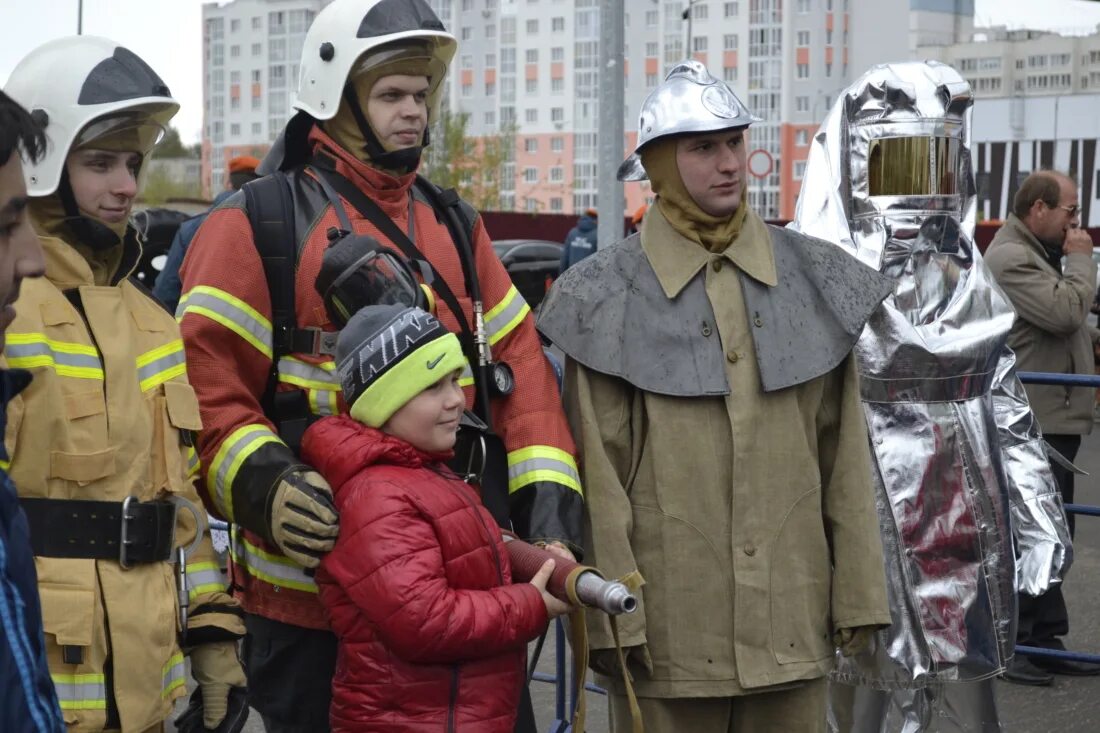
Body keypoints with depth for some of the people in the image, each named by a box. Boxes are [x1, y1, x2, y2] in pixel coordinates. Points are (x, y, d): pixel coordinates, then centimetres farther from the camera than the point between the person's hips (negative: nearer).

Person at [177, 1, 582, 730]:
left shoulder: (456, 225, 15)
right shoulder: (259, 226, -4)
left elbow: (519, 367, 13)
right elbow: (207, 382, -9)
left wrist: (549, 499, 2)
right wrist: (261, 483, -25)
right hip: (311, 587, -5)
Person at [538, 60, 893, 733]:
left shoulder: (812, 277, 6)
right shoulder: (610, 297, -3)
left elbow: (844, 454, 6)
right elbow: (598, 474, -4)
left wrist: (858, 597, 5)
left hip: (792, 624, 3)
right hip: (669, 628, -2)